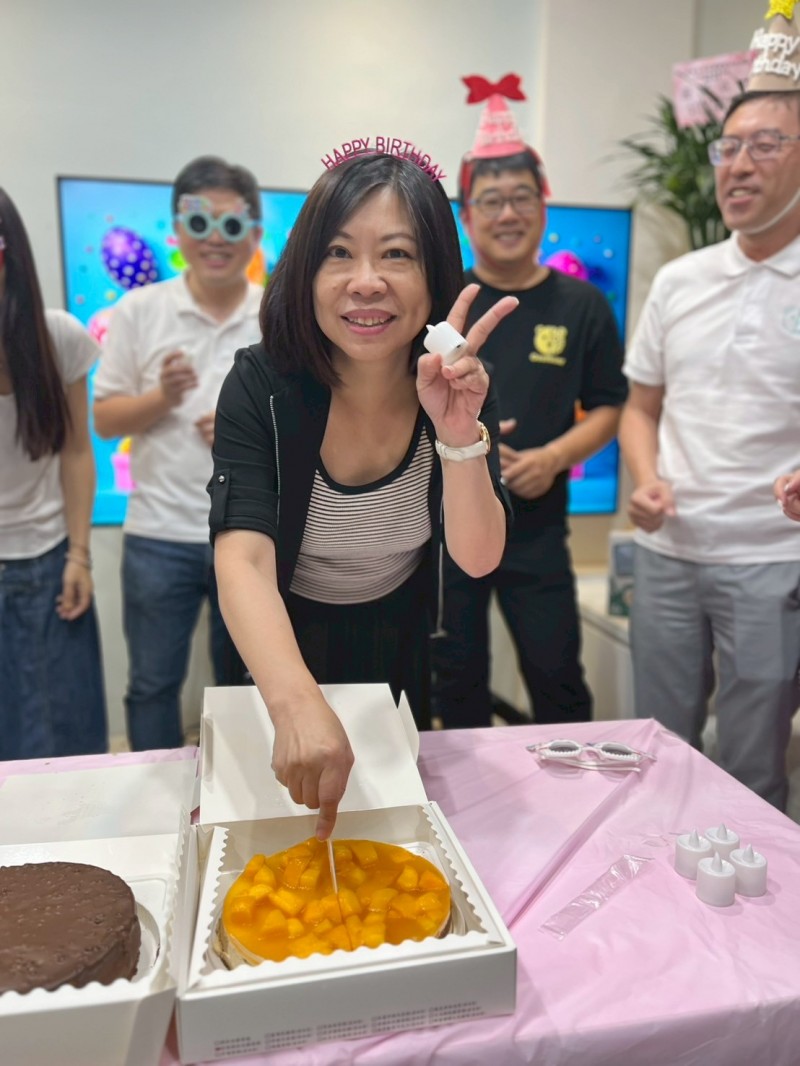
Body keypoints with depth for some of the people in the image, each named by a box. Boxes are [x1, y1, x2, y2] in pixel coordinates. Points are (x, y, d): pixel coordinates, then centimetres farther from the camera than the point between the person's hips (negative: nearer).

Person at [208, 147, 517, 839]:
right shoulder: (262, 386, -28)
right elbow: (242, 560, -40)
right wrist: (296, 702, -58)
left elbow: (478, 559, -27)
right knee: (280, 803, 22)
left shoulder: (462, 389, -21)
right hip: (281, 638, -1)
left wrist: (460, 436, -45)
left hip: (399, 640, 2)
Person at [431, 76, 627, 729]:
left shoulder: (581, 305, 1)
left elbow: (608, 408, 4)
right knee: (456, 678, 14)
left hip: (537, 527, 0)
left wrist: (554, 456, -14)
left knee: (556, 675, 7)